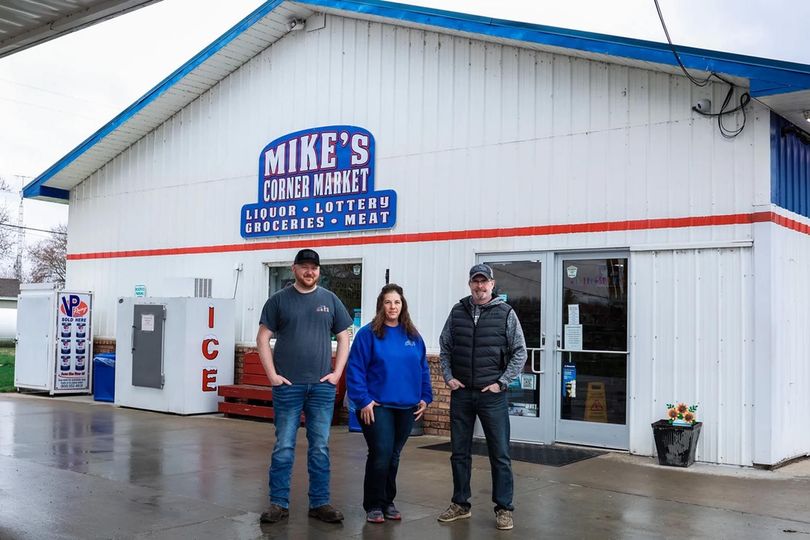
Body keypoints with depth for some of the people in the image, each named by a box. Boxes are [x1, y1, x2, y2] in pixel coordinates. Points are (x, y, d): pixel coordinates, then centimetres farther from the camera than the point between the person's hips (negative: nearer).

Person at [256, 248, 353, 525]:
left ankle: (319, 503, 15)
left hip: (322, 386, 2)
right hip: (288, 386, -2)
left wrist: (337, 373, 1)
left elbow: (343, 339, 11)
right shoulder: (279, 300, 3)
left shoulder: (330, 300, 8)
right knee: (283, 447, 2)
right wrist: (272, 375, -7)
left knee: (320, 447, 6)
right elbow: (263, 338, 2)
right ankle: (279, 503, 11)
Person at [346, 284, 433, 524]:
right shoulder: (368, 333, -6)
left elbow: (423, 369, 14)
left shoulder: (413, 336, 9)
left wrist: (425, 397, 6)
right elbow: (355, 369, -9)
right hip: (377, 406, -5)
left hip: (406, 407, 5)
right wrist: (363, 400, -15)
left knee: (393, 456, 13)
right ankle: (374, 505, 8)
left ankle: (388, 501, 26)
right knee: (380, 454, -8)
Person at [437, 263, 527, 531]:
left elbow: (519, 352, -1)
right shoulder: (458, 311, 6)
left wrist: (502, 382, -7)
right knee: (459, 453, 11)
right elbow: (444, 347, 14)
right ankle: (460, 504, 24)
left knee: (500, 454, 2)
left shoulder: (505, 313, -3)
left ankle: (504, 508, 13)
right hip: (461, 393, 3)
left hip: (492, 395, -3)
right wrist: (448, 376, 3)